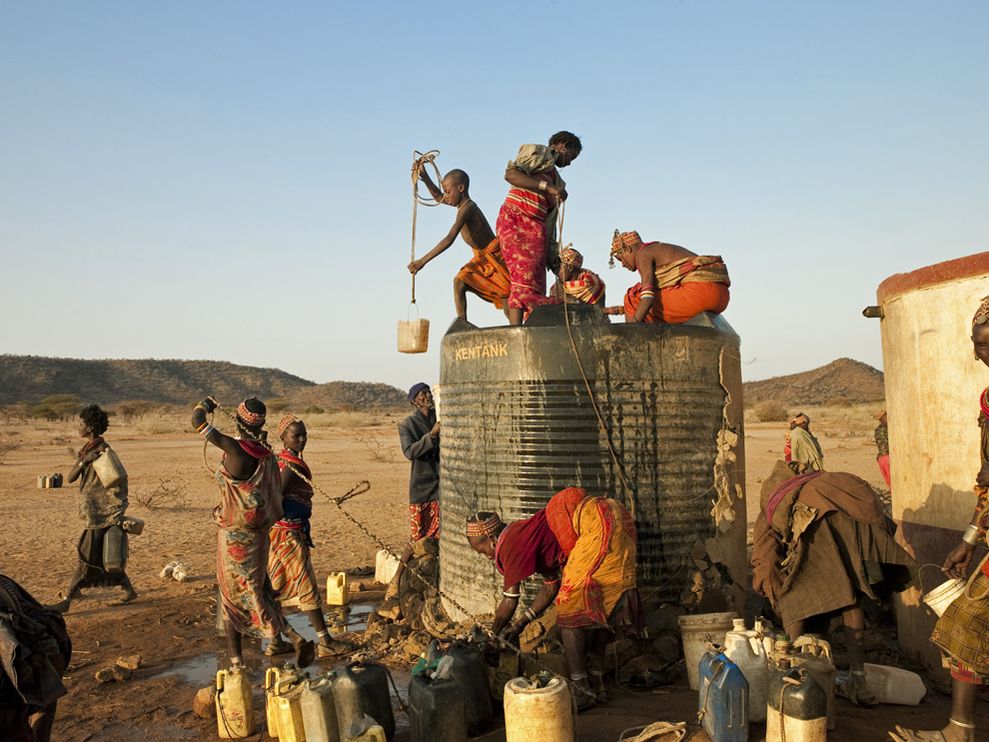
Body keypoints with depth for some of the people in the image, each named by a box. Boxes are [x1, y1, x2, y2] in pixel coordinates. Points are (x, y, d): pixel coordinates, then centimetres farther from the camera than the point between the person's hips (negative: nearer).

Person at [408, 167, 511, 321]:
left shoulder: (467, 208, -25)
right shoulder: (462, 204, 4)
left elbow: (449, 239, -33)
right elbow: (439, 198, 24)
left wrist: (423, 261, -35)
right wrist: (424, 177, 10)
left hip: (495, 255, -9)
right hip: (481, 258, 9)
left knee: (507, 296, -7)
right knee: (459, 282, -5)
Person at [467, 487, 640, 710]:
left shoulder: (510, 544, -4)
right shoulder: (529, 537, 23)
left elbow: (509, 602, 0)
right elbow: (551, 586, 29)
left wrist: (493, 634, 17)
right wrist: (521, 624, 30)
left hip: (600, 526, -10)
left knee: (569, 608, -3)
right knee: (597, 608, 16)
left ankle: (581, 691, 1)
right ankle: (597, 685, 23)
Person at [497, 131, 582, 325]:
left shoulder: (556, 181, 30)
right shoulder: (537, 152, 8)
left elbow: (550, 221, 25)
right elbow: (510, 173, -11)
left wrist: (552, 255, 17)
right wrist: (547, 187, -15)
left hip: (535, 229, 8)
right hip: (514, 219, -8)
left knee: (537, 289, -1)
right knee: (524, 281, -21)